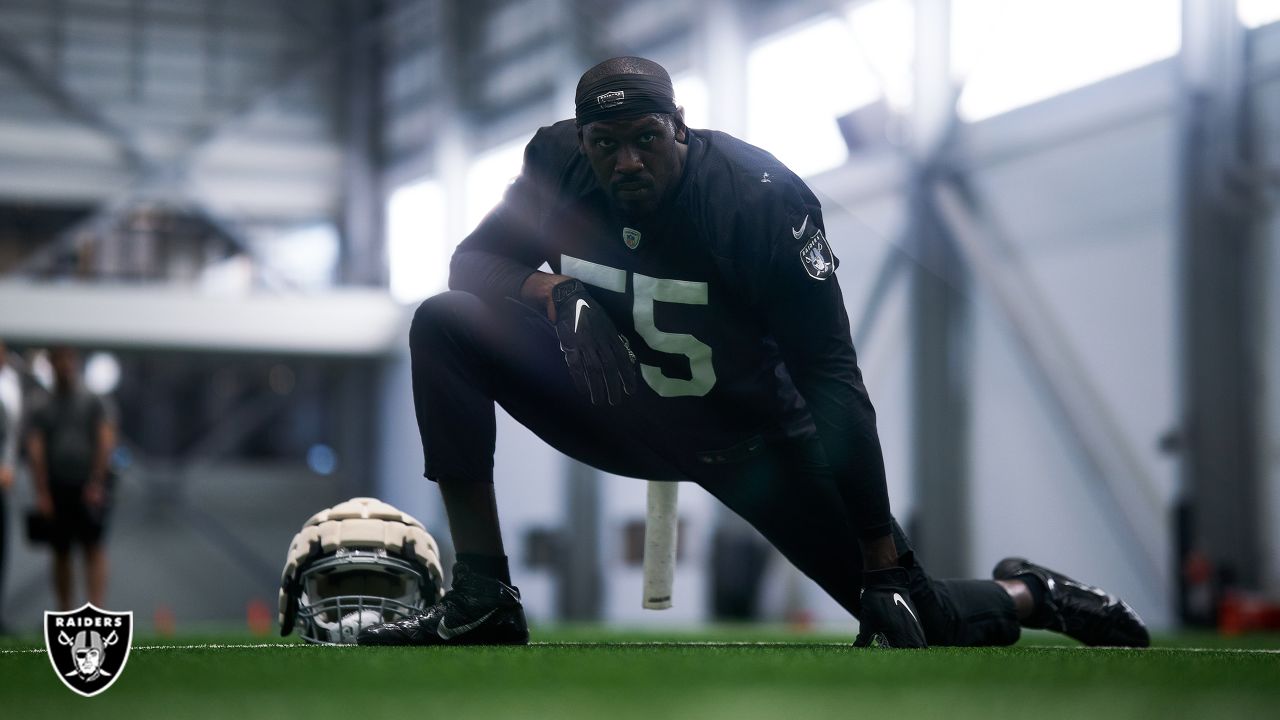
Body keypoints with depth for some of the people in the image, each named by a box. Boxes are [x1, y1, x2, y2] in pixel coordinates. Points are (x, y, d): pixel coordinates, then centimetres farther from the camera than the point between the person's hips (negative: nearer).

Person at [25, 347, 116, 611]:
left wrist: (96, 483, -13)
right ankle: (64, 611, 14)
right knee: (60, 552, 6)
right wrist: (42, 493, -11)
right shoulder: (42, 410, 11)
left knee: (94, 548, -11)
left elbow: (106, 442, -2)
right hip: (57, 488, 2)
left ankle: (96, 609, -19)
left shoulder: (94, 404, 7)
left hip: (89, 489, -2)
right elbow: (35, 450, 1)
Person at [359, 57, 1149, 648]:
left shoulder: (763, 199, -27)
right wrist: (547, 288, -26)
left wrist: (885, 564, -27)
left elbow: (832, 380, -26)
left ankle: (1032, 597, 29)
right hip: (622, 410, 4)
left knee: (917, 621, -9)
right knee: (444, 325, -18)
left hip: (753, 437, -3)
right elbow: (475, 261, -2)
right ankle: (481, 600, -13)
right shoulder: (559, 164, -15)